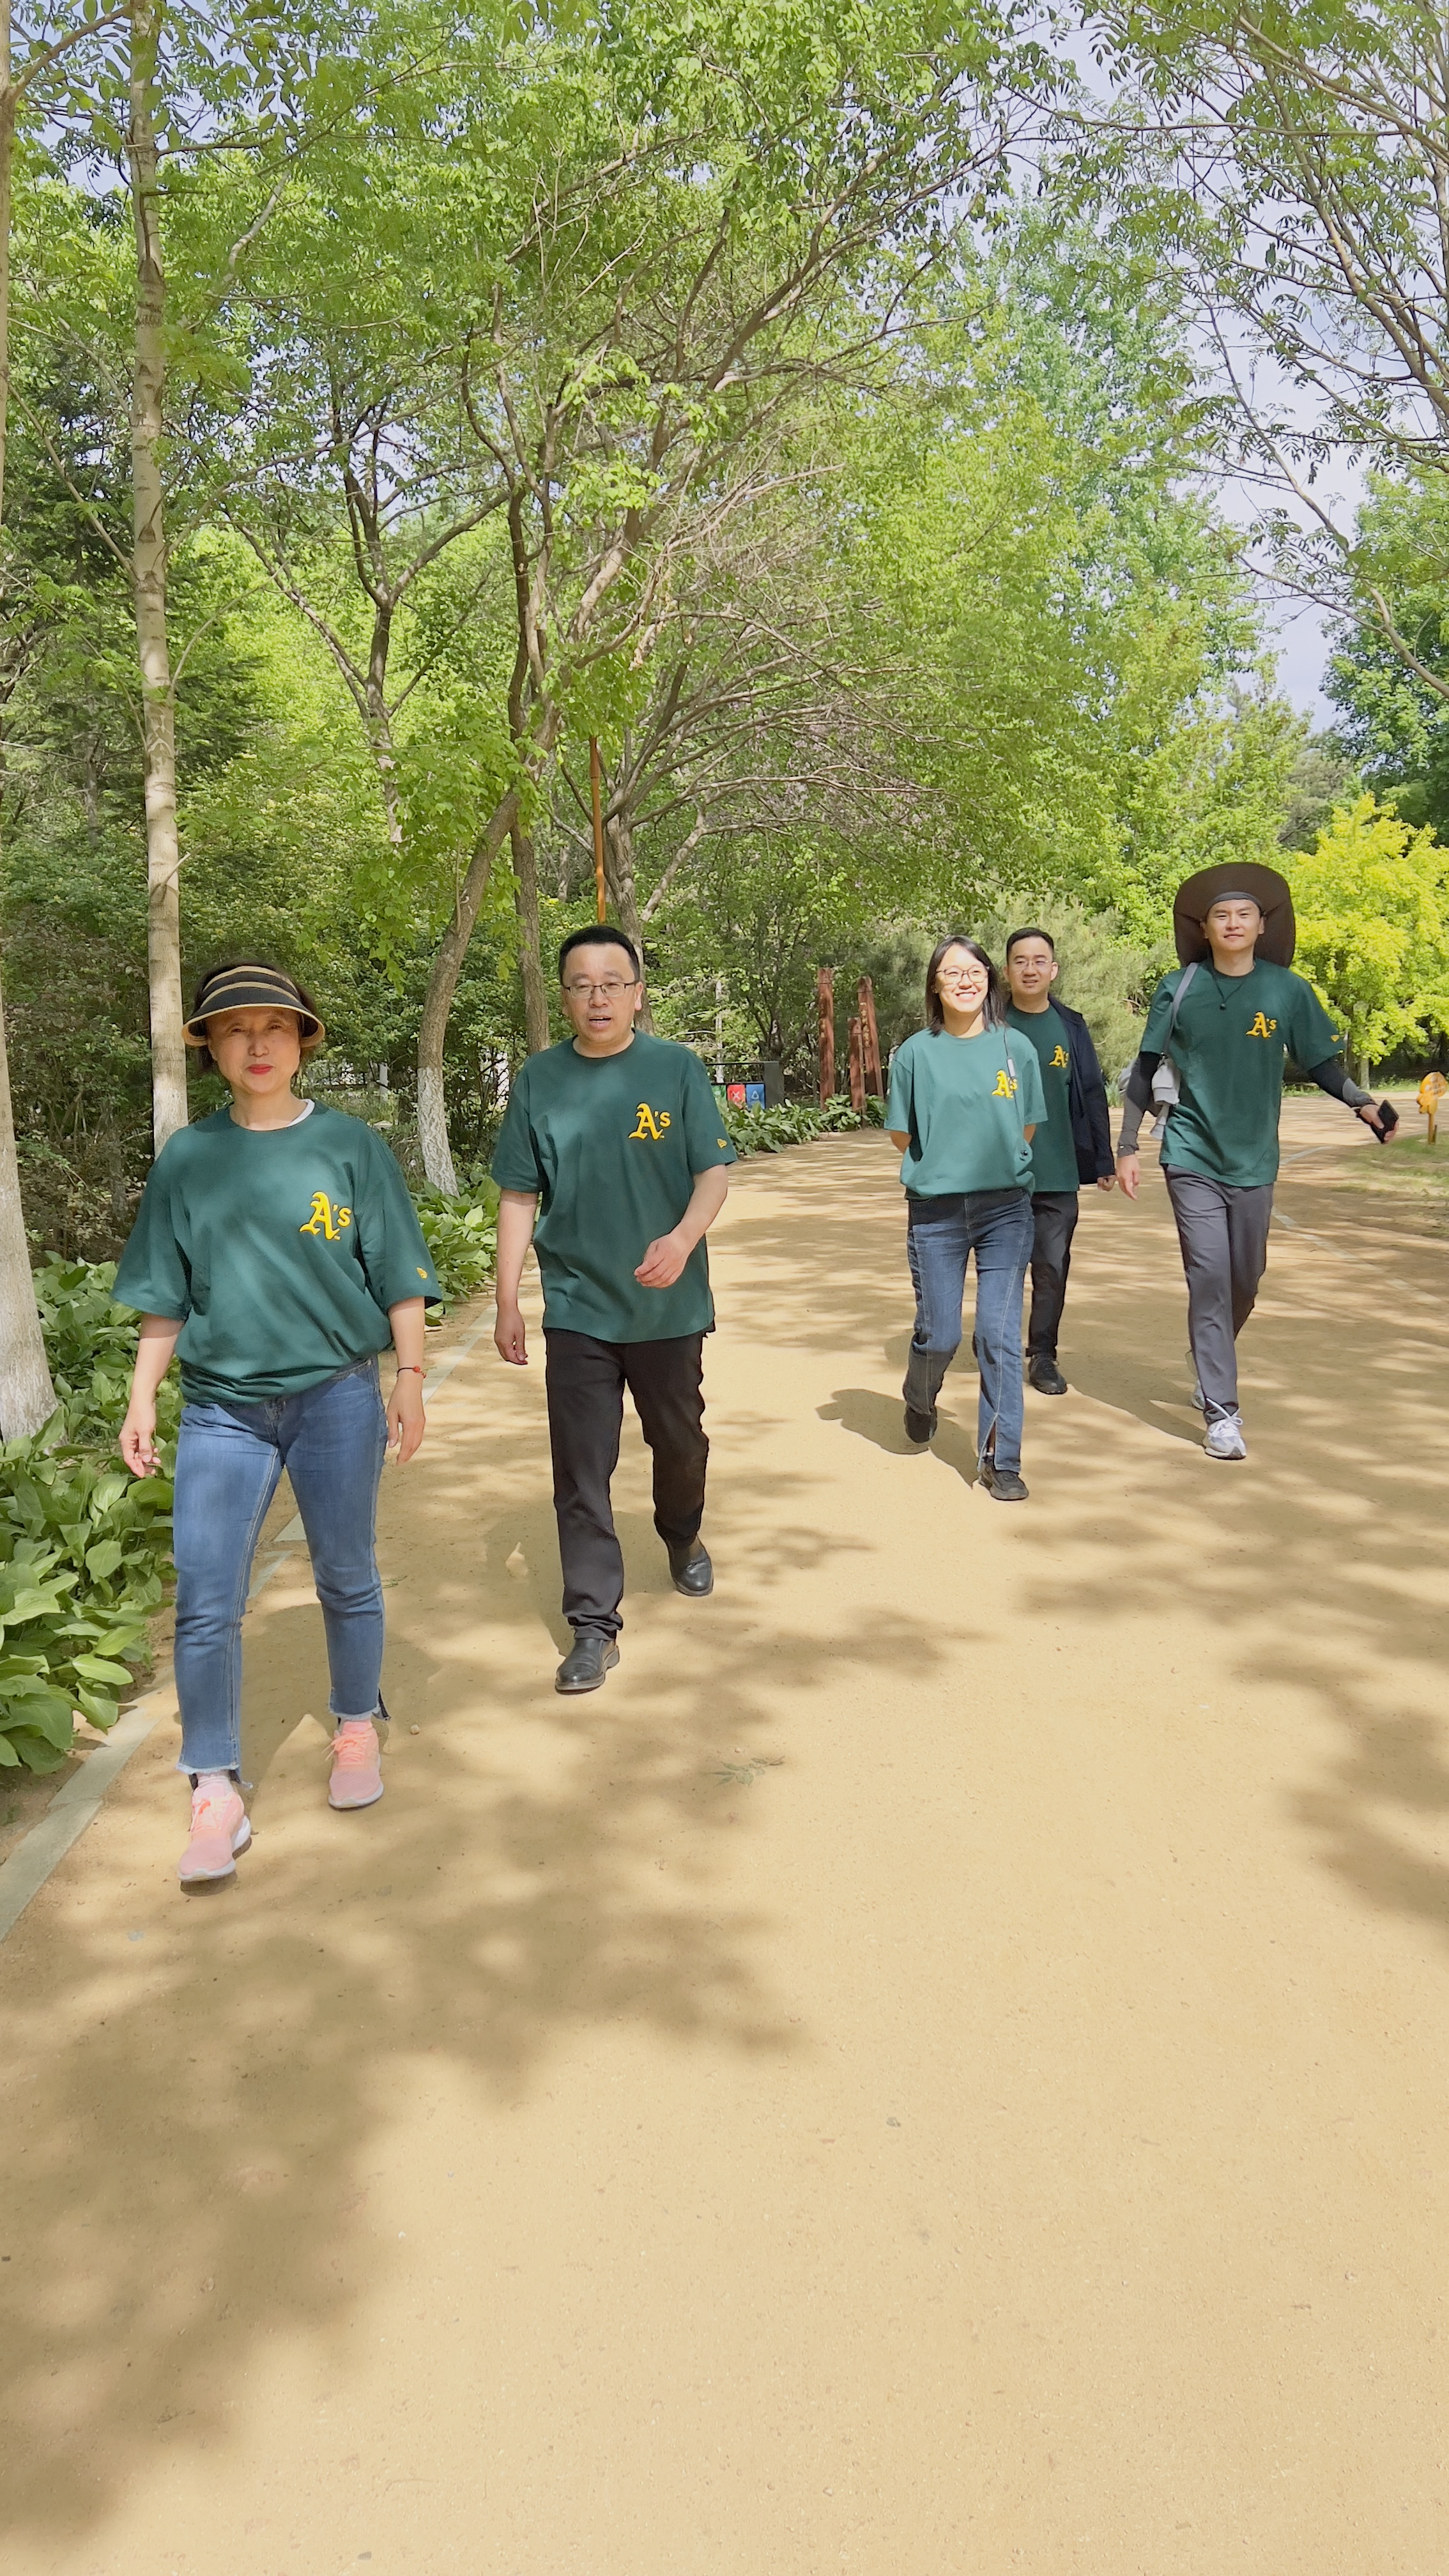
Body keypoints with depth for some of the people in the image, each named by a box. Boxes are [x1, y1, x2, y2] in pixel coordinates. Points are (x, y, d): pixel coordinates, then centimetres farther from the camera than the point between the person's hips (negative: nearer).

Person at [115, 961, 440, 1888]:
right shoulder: (188, 1158, 5)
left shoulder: (351, 1145, -1)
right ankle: (218, 1793, 8)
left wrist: (411, 1378, -3)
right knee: (205, 1604, -3)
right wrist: (142, 1398, 6)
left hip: (337, 1395, -1)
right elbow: (165, 1294, 9)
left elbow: (399, 1278, 1)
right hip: (222, 1406, 1)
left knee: (348, 1581, 11)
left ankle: (358, 1730, 33)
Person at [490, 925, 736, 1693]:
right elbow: (519, 1196, 4)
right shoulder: (540, 1079, 0)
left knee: (680, 1441, 18)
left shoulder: (676, 1068, -4)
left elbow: (713, 1173, -7)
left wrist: (683, 1239, -27)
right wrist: (507, 1302, 2)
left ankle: (684, 1539, 48)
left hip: (668, 1304, 0)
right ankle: (594, 1626, 7)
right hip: (576, 1306, 0)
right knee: (581, 1470, -1)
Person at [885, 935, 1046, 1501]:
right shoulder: (916, 1052, -1)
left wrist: (991, 1159, 4)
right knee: (939, 1334, 5)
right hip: (936, 1211, -1)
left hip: (1005, 1206, 1)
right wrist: (946, 1162, 4)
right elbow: (901, 1137, 5)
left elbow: (1026, 1130, 11)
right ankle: (920, 1401, 39)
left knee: (1000, 1334, -3)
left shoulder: (1015, 1049, 3)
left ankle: (1000, 1459, 6)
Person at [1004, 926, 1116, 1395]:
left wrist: (1103, 1161, 4)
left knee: (1053, 1268, 3)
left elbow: (1092, 1096, 6)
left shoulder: (1071, 1026, 4)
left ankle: (1043, 1356, 15)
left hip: (1058, 1174, 1)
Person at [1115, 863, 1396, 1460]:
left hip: (1253, 1161, 2)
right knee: (1209, 1277, -9)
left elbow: (1320, 1063, 5)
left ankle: (1210, 1369, 38)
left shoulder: (1287, 989, 0)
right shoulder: (1179, 989, -2)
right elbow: (1146, 1071, 3)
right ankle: (1220, 1412, -5)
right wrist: (1127, 1148, -1)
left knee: (1245, 1280, 11)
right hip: (1193, 1157, -2)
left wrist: (1363, 1104, -13)